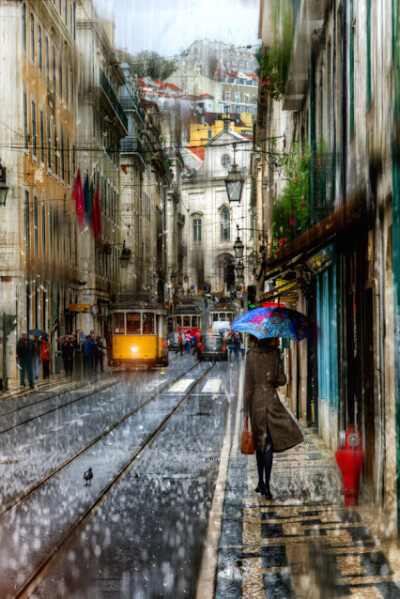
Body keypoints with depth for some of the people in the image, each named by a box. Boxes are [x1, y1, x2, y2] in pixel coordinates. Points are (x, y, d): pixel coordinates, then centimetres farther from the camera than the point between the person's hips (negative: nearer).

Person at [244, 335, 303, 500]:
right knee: (268, 443, -1)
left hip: (255, 401, 1)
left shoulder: (251, 354, -4)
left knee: (259, 441, 14)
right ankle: (266, 485, -11)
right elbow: (282, 380, -2)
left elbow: (248, 383, -5)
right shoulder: (274, 353, -3)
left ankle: (261, 482, 20)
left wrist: (246, 408, -2)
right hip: (271, 399, -1)